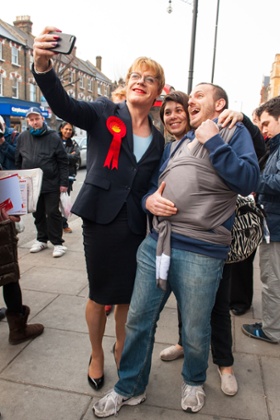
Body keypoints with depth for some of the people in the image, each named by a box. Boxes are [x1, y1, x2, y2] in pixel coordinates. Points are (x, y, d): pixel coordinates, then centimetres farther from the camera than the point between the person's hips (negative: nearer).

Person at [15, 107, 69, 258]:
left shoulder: (53, 137, -6)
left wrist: (64, 182, -10)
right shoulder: (22, 137, 5)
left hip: (51, 184, -4)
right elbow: (18, 161, 12)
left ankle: (57, 243, 10)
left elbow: (63, 162, -6)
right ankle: (41, 239, 29)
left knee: (53, 214, 1)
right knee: (38, 214, 15)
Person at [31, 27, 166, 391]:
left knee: (128, 296, 14)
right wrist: (43, 66, -39)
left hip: (135, 227, 3)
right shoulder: (104, 114, -3)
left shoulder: (158, 139, 8)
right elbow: (65, 106, -22)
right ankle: (97, 354, 37)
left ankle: (121, 347, 42)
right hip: (100, 220, -3)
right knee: (99, 295, 11)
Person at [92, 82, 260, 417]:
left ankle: (193, 382, 42)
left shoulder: (233, 133, 5)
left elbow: (248, 181, -11)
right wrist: (149, 200, 1)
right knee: (138, 320, 11)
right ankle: (129, 388, 33)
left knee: (195, 333, 11)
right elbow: (157, 183, 23)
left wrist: (213, 141, -12)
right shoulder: (182, 142, 22)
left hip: (200, 252, -5)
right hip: (156, 243, 6)